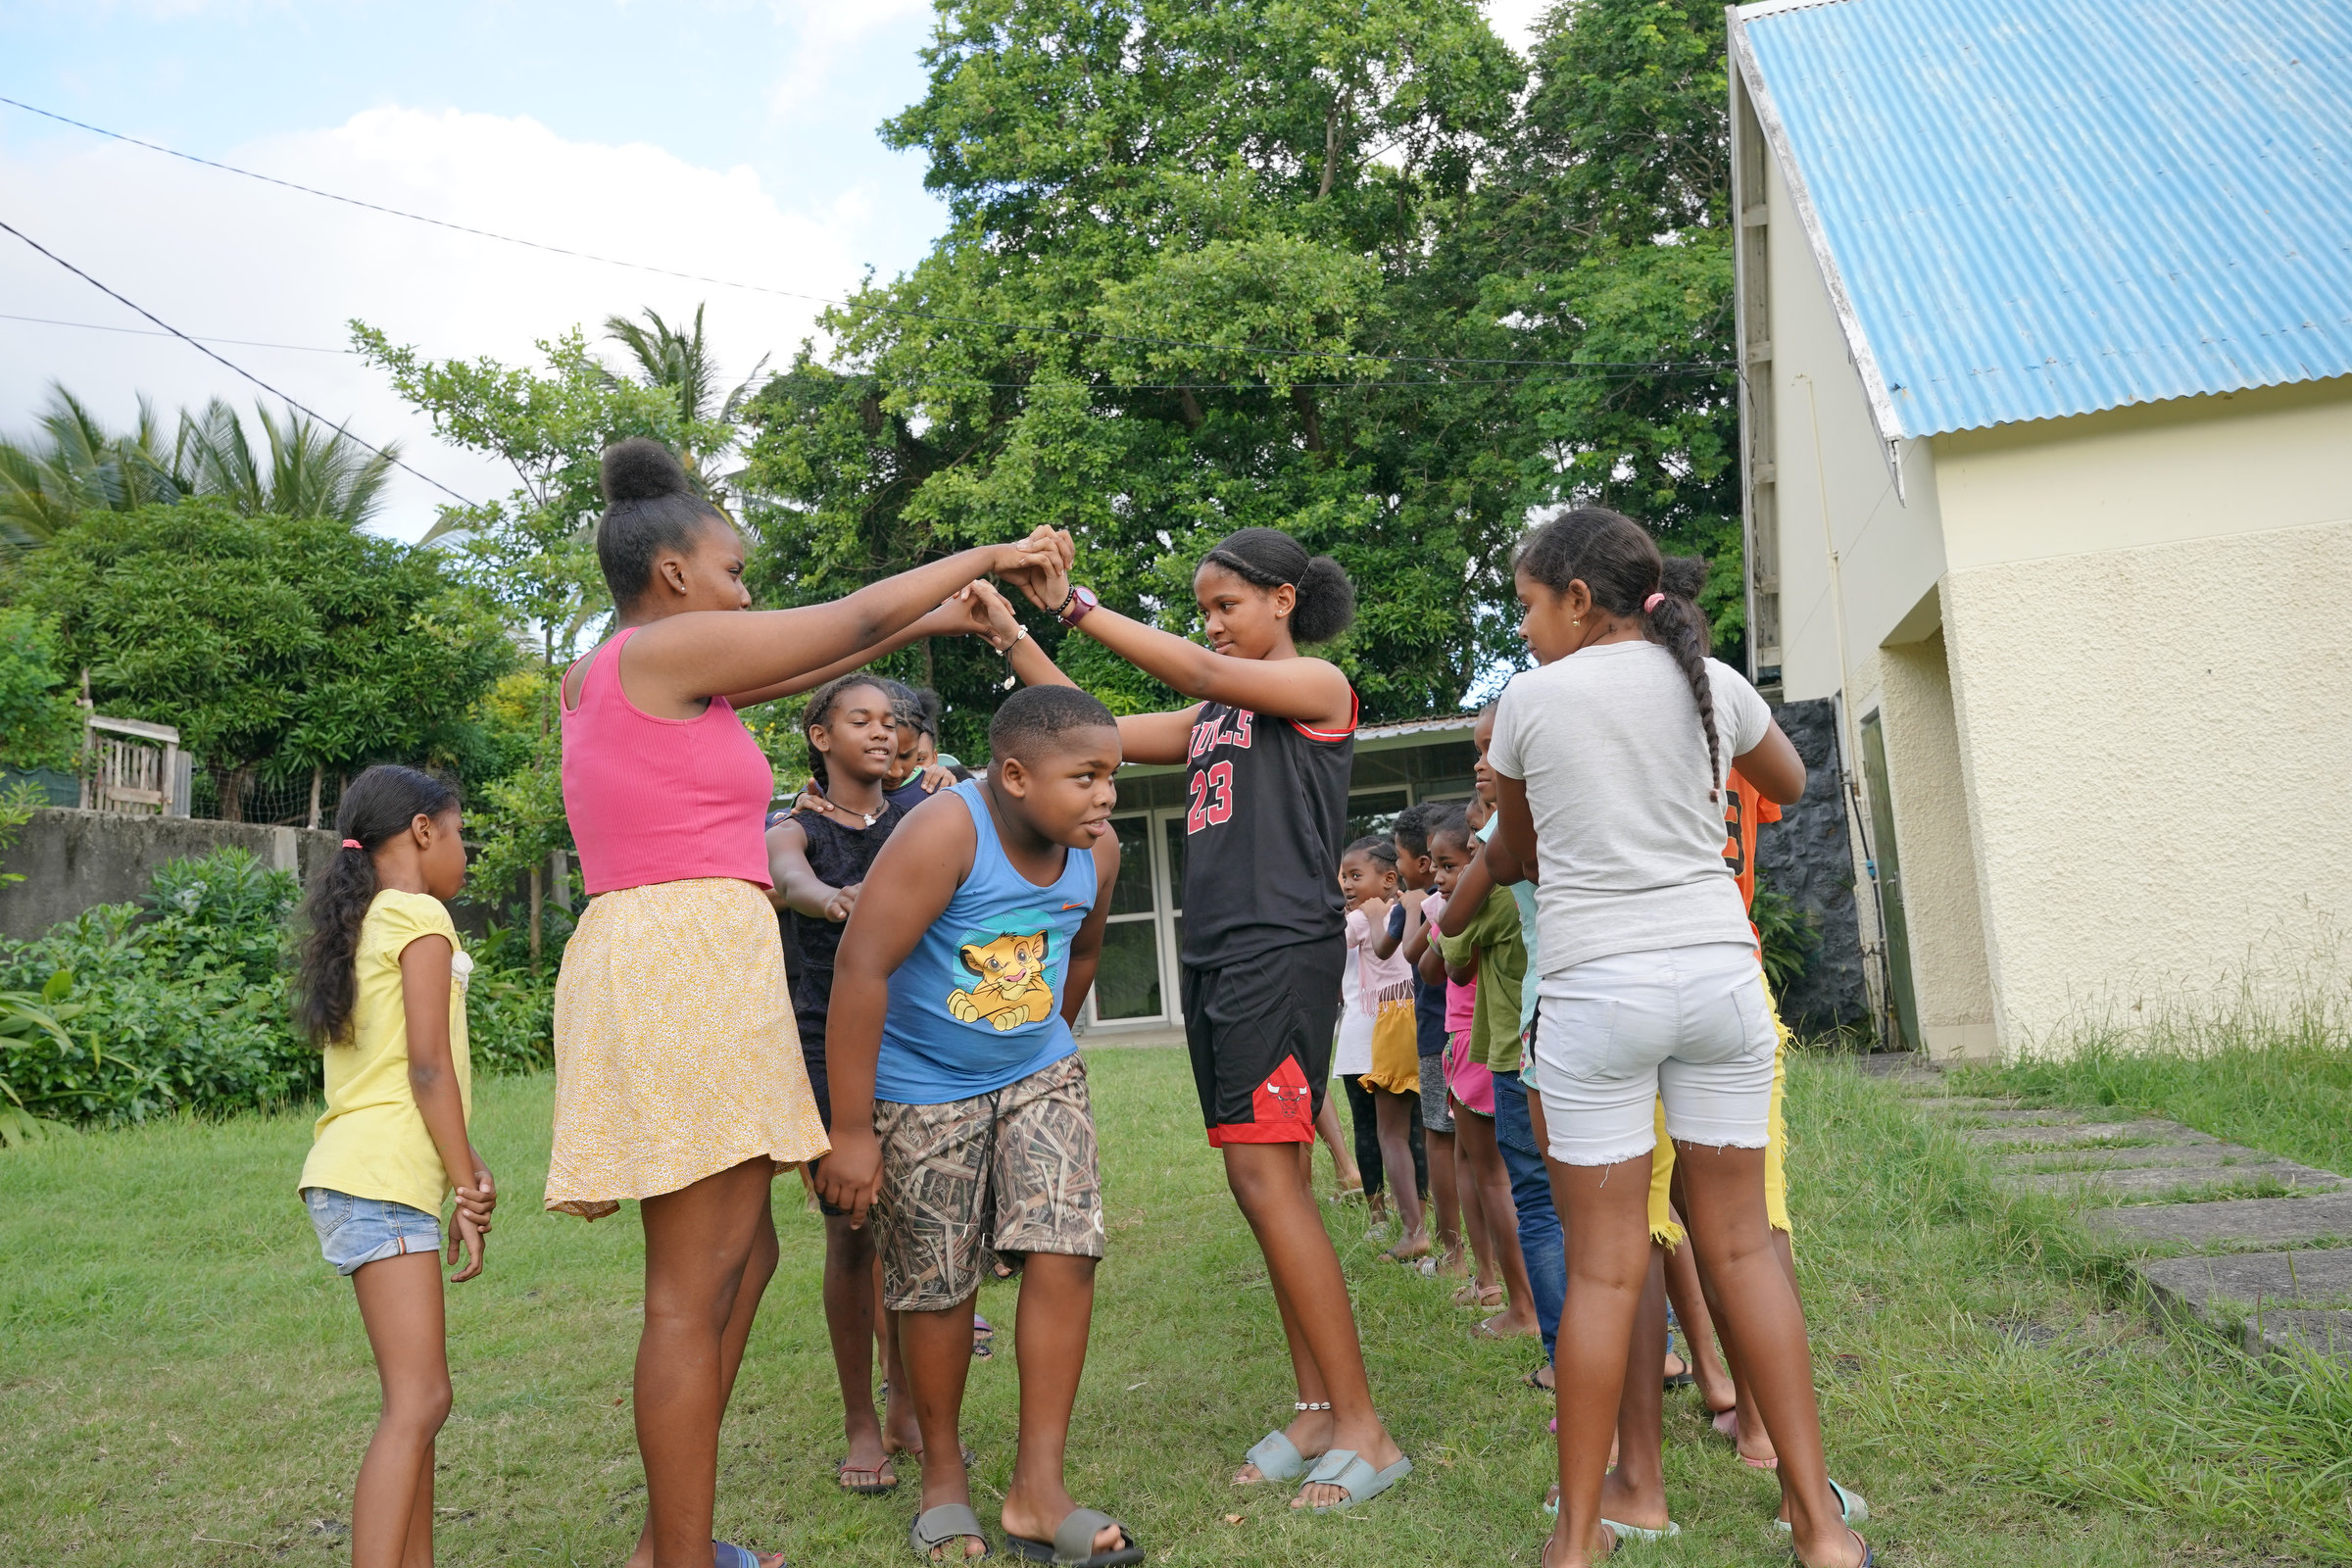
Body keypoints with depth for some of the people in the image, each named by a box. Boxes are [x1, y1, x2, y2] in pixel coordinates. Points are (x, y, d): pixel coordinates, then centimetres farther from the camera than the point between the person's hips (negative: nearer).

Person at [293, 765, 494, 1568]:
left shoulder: (360, 923, 19)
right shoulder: (420, 916, -8)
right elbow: (429, 1067, -14)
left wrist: (463, 1166, 7)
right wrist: (469, 1191, -10)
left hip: (358, 1174, 10)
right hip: (382, 1177, -10)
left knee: (417, 1394, 15)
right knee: (419, 1400, -12)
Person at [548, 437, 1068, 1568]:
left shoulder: (594, 677, 20)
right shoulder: (668, 647, -7)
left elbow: (782, 672, 27)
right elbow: (852, 620, -1)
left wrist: (933, 621, 29)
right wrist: (985, 555, 13)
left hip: (660, 967, 10)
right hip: (689, 959, -10)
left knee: (743, 1260, 15)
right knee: (694, 1290, -5)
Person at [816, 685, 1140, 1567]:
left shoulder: (1097, 853, -7)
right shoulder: (943, 833, -26)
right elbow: (861, 970, -28)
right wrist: (852, 1131, -26)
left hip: (1040, 1077, 5)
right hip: (921, 1088, -4)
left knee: (1064, 1254, -7)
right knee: (936, 1287, 5)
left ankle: (1038, 1491, 5)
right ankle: (943, 1476, 27)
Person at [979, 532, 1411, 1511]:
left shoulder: (1320, 686, 0)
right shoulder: (1208, 720, 21)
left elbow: (1208, 676, -17)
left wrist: (1075, 604, -15)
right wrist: (1014, 634, 8)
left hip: (1283, 952, -8)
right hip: (1216, 957, 8)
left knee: (1264, 1176, -13)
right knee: (1268, 1182, 7)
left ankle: (1365, 1429, -6)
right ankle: (1318, 1410, 15)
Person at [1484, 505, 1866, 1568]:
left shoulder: (1531, 698, -1)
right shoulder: (1714, 685, 8)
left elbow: (1512, 856, 12)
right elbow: (1789, 785, 28)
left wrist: (1487, 863, 33)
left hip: (1597, 990, -3)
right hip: (1719, 971, 4)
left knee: (1604, 1265, 1)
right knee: (1741, 1245, 12)